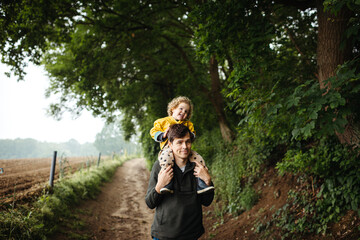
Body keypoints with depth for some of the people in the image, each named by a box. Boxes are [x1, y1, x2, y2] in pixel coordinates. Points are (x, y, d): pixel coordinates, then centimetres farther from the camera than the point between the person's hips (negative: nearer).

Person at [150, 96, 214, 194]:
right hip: (168, 148, -4)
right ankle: (167, 184, -40)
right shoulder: (163, 121, 13)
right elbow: (154, 132, 10)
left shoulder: (188, 124, 24)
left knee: (198, 158, -19)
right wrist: (163, 135, -9)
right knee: (166, 158, -39)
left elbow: (193, 134, 23)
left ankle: (201, 185, -19)